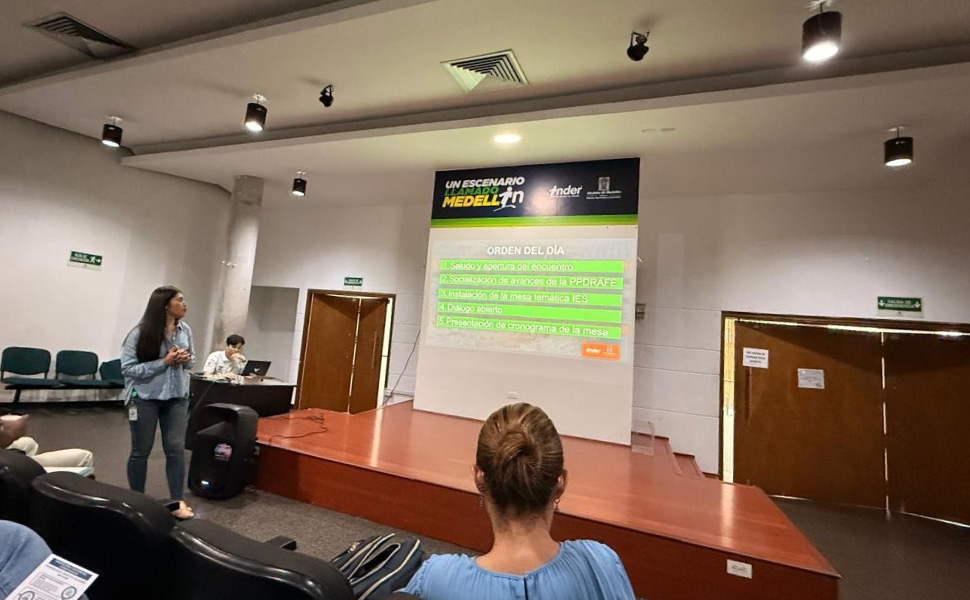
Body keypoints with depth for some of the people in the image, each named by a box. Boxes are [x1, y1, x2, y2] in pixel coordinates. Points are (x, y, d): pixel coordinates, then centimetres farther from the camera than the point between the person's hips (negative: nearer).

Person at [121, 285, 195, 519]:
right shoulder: (140, 333, -14)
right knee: (141, 450, 12)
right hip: (145, 398, -3)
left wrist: (186, 359, -10)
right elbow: (128, 368, -14)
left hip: (177, 397, 3)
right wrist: (164, 362, -23)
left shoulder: (185, 330, 0)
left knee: (176, 448, 2)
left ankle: (178, 502, 9)